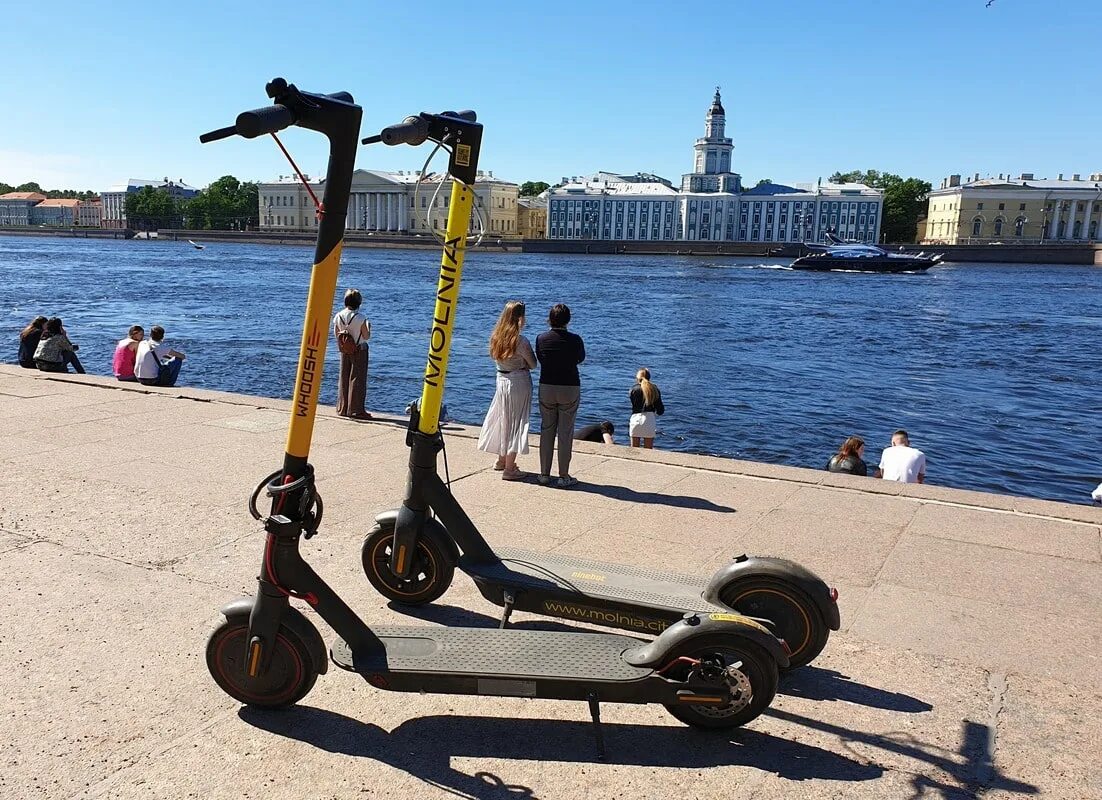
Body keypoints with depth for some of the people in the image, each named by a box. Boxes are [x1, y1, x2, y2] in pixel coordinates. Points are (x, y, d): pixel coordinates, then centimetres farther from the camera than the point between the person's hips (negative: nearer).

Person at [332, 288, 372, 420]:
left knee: (344, 379, 12)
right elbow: (366, 336, -10)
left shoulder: (338, 316, -3)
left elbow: (336, 335, 5)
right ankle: (356, 410, 1)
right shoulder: (360, 318, -17)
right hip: (359, 350, -5)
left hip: (344, 351, 5)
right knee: (357, 379, 1)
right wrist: (368, 327, 7)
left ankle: (342, 409, 15)